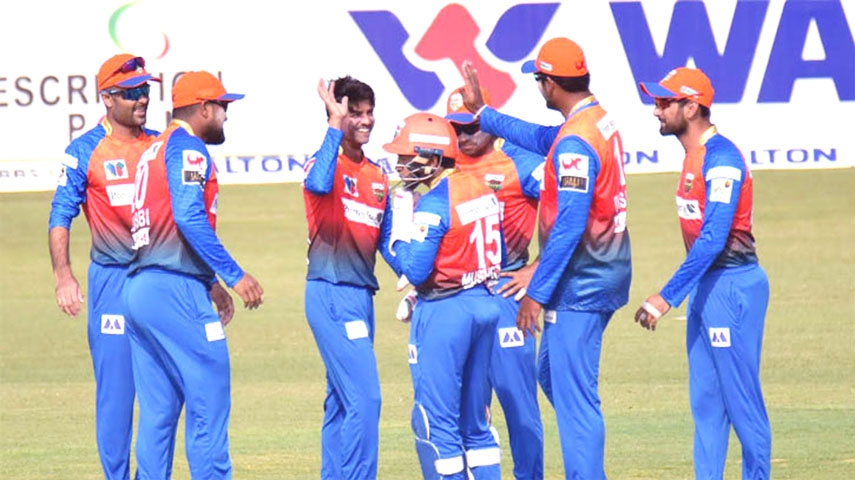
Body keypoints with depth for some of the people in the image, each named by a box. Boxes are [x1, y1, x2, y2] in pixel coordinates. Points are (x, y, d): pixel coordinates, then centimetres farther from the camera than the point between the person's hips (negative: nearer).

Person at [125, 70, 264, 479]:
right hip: (175, 292, -9)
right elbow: (189, 217, -18)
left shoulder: (154, 151, 23)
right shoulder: (187, 148, -5)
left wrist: (210, 283, 29)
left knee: (157, 411, 10)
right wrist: (234, 274, -16)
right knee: (209, 402, -7)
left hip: (139, 289, 9)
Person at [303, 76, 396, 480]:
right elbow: (319, 184, -32)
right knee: (364, 397, -15)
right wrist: (336, 125, -27)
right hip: (330, 293, -9)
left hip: (362, 295, 9)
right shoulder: (328, 161, -7)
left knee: (343, 401, 13)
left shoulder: (378, 177, 16)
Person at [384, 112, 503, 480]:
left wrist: (400, 222, -8)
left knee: (435, 421, -1)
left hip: (444, 311, -8)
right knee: (474, 419, 15)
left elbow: (414, 270, -19)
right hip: (485, 304, 8)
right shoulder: (483, 191, 8)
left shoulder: (433, 204, -16)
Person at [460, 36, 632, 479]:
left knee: (573, 395, -6)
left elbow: (568, 226, -24)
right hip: (606, 272, 10)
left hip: (580, 284, -10)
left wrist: (537, 292, -20)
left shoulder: (575, 141, -20)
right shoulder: (600, 119, 9)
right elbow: (541, 139, 27)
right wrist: (481, 113, 33)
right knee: (552, 375, 21)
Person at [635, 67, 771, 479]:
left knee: (741, 400, -5)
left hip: (732, 287, -10)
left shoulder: (721, 159, -18)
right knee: (705, 401, 11)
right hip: (705, 287, 10)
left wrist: (667, 297, -28)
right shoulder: (694, 155, 12)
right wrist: (682, 292, 16)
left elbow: (713, 238, -25)